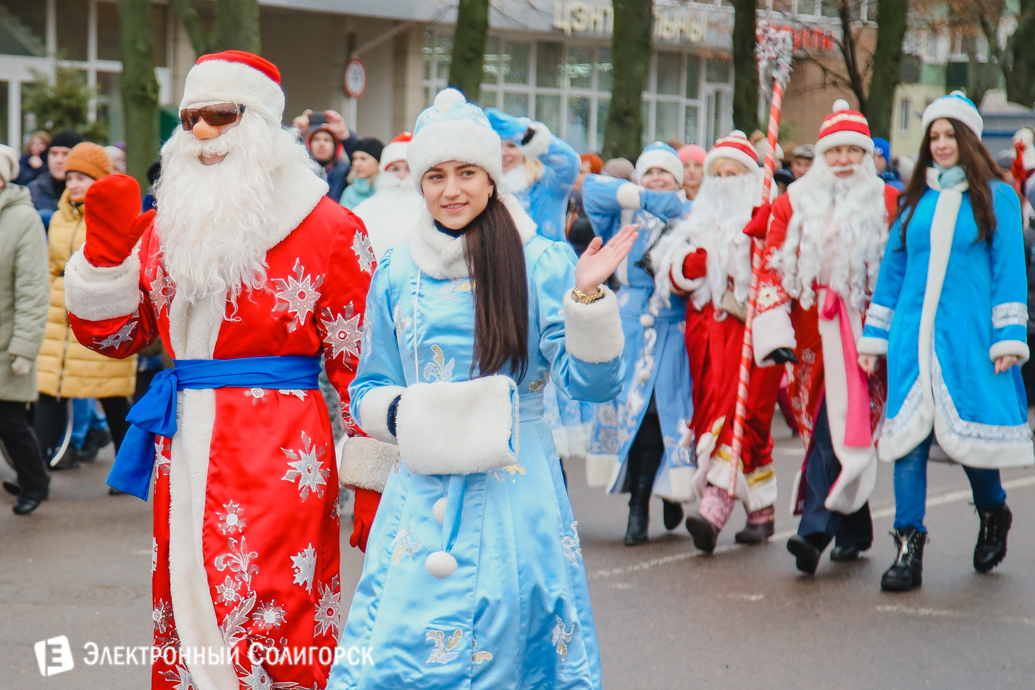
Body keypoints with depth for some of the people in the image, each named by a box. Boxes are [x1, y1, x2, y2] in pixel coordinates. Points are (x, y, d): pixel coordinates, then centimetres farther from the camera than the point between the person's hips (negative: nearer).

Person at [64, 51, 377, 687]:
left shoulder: (327, 229, -3)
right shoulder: (167, 227, 14)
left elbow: (362, 361, -5)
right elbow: (111, 334, 18)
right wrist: (105, 248, 2)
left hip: (278, 459, -6)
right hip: (182, 451, 6)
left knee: (266, 627, -10)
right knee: (184, 616, 10)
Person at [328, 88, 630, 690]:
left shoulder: (541, 265, 0)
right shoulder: (397, 274, 7)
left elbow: (590, 381, -5)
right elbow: (369, 391, 15)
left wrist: (587, 298, -20)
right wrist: (405, 412, -7)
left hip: (515, 492, -2)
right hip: (421, 494, 2)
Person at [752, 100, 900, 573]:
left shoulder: (888, 203, 5)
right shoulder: (796, 203, 10)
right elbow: (774, 268, 6)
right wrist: (774, 333, -5)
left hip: (863, 334, -3)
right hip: (812, 335, 3)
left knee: (842, 425, -14)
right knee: (827, 428, 5)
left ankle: (816, 530, -18)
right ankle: (854, 531, 18)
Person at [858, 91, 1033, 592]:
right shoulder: (916, 200, 13)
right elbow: (892, 269, 17)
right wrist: (873, 336, 13)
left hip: (969, 337, -3)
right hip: (913, 336, 3)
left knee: (967, 433, 0)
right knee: (908, 437, -5)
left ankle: (993, 512, 30)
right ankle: (909, 547, -2)